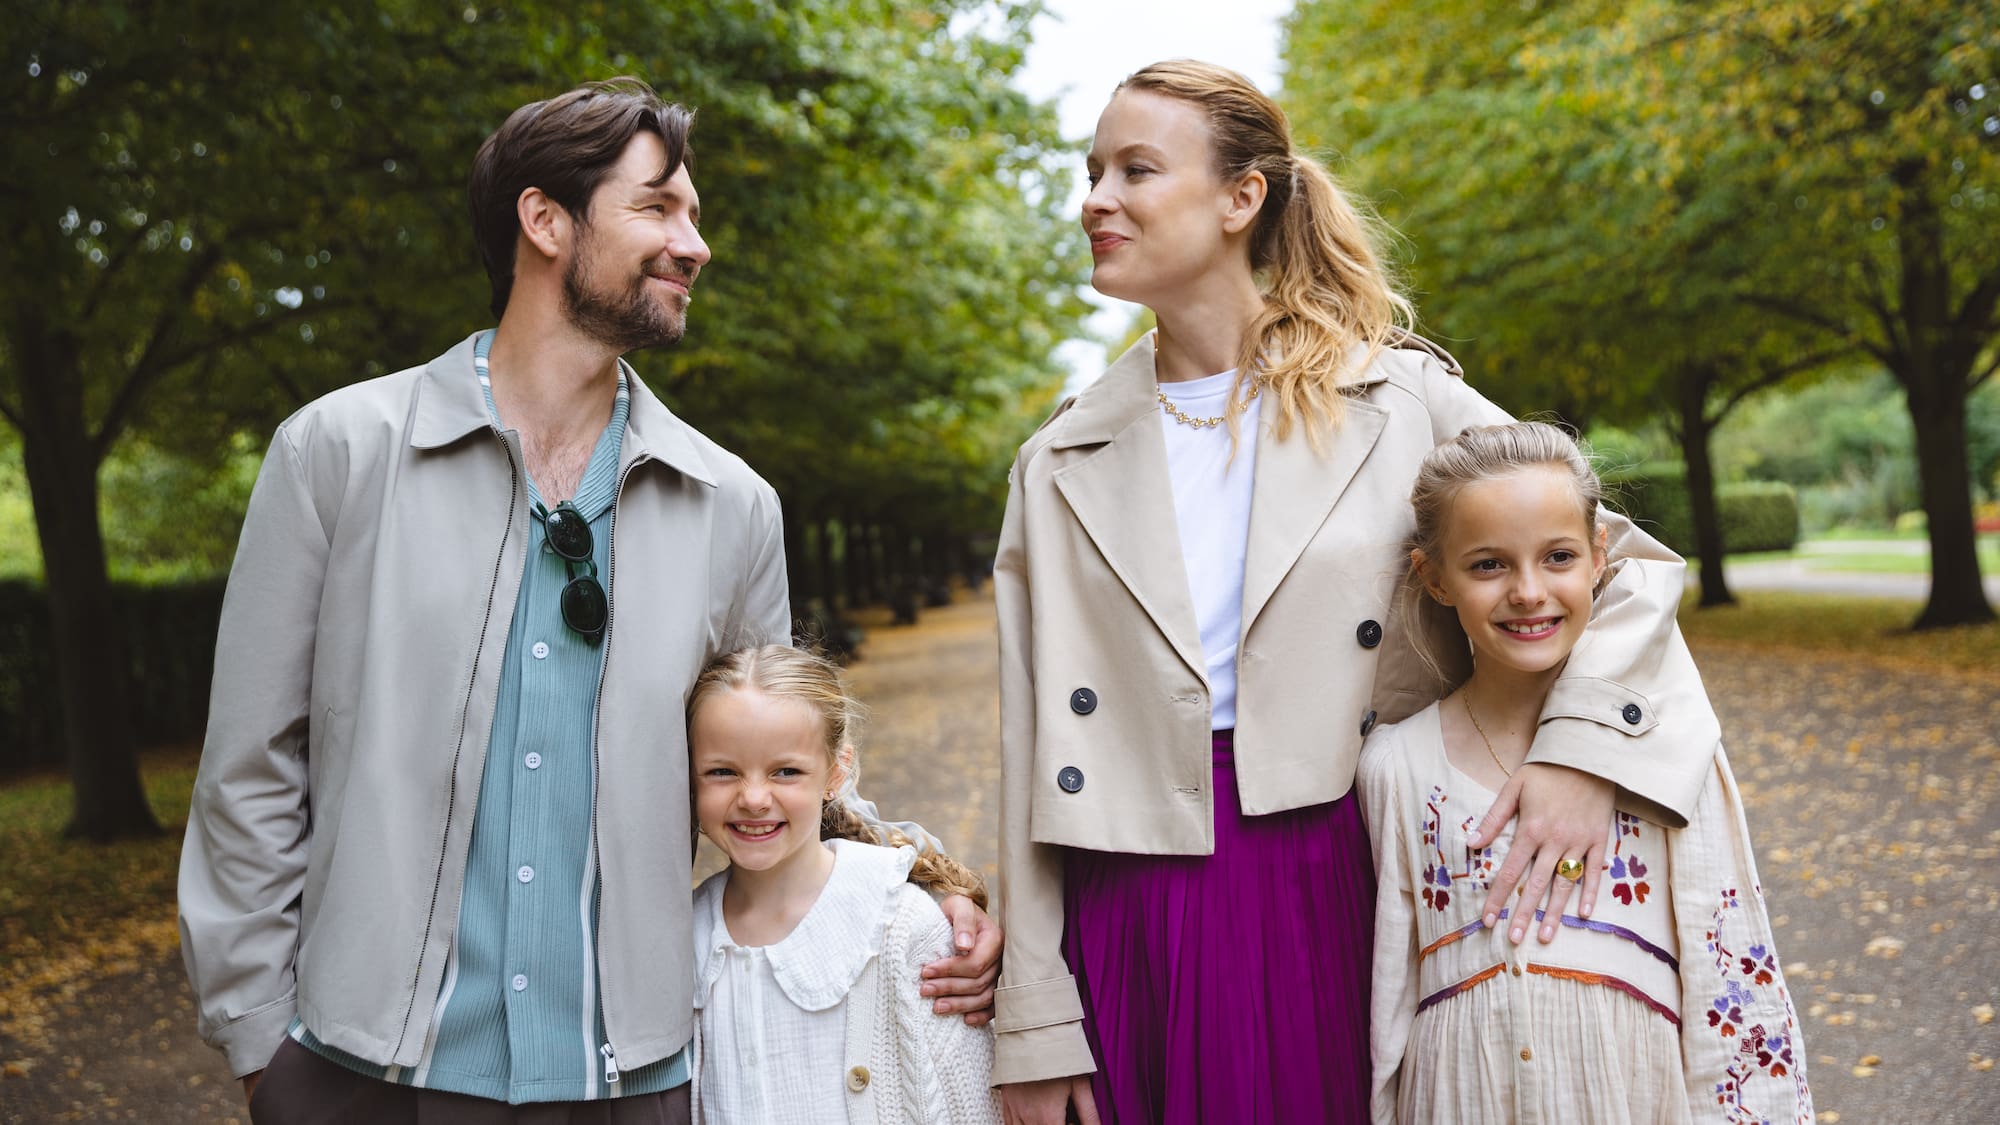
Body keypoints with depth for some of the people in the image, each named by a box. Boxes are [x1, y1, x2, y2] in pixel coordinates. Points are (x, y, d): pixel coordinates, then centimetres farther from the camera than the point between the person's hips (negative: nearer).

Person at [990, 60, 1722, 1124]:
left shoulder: (1398, 400, -1)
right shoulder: (1061, 465, 5)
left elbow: (1628, 564, 4)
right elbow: (1035, 755, 3)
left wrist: (1584, 753, -13)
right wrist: (1036, 1027, 1)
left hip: (1344, 898, -1)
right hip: (1134, 919, 2)